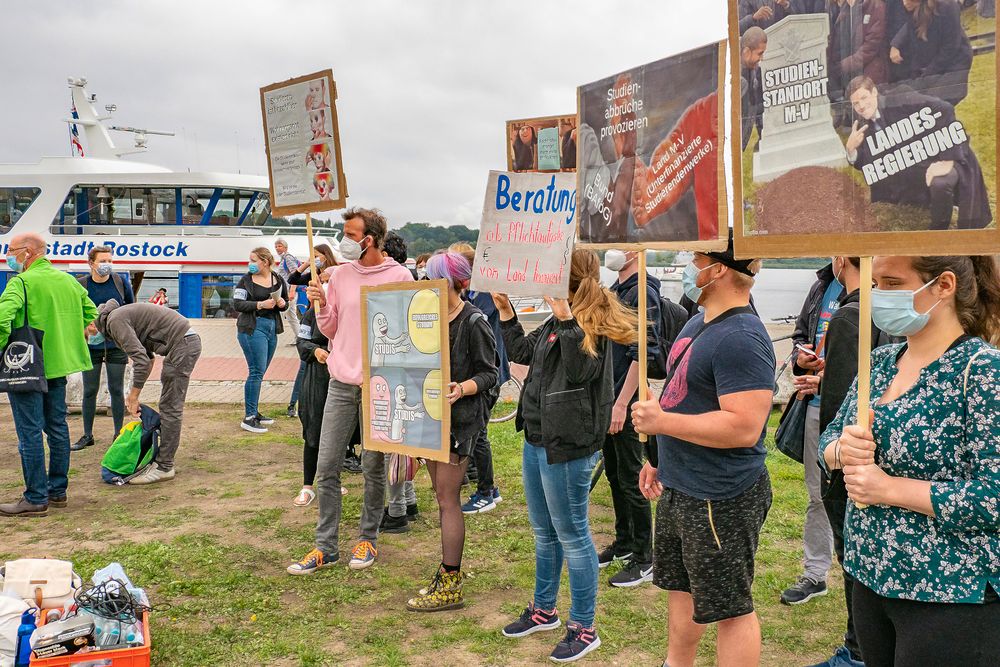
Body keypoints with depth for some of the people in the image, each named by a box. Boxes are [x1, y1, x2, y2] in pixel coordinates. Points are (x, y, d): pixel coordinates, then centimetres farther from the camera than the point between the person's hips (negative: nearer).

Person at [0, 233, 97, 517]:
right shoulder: (68, 280, 9)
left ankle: (36, 499, 4)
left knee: (30, 433, -1)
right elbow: (90, 312, 18)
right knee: (57, 427, 15)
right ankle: (58, 490, 24)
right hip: (58, 365, 8)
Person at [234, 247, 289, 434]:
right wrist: (260, 304, -18)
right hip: (252, 328, -5)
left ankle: (254, 413, 24)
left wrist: (282, 303, -2)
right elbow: (237, 304, -8)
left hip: (272, 328, 5)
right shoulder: (246, 280, -1)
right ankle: (248, 418, -5)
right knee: (257, 371, -10)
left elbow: (285, 304, 20)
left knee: (259, 372, 13)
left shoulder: (278, 281, 11)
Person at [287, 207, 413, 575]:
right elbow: (330, 329, 13)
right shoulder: (340, 274, 7)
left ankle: (368, 539, 24)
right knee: (326, 467, 3)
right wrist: (321, 305, -6)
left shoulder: (400, 277, -6)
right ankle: (325, 546, 14)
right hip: (341, 382, 4)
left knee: (373, 467, 8)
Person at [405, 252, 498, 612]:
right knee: (442, 496, 14)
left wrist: (462, 389, -29)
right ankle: (450, 570, 27)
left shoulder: (473, 322, -12)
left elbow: (489, 373, -12)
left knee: (448, 499, -5)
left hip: (460, 419, -8)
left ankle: (450, 587, 3)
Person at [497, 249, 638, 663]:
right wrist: (505, 312, 15)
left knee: (571, 535, 1)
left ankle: (584, 628, 15)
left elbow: (581, 369, -30)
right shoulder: (555, 322, 10)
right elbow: (520, 352, 22)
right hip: (537, 441, 10)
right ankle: (543, 611, 37)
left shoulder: (593, 325, -16)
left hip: (567, 447, -10)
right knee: (544, 532, 21)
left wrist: (566, 320, -35)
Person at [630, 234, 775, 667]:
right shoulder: (699, 322, 9)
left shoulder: (742, 338, -23)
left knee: (729, 608, 5)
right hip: (680, 488, 10)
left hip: (721, 499, -10)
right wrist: (662, 458, 18)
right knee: (681, 585, 25)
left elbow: (744, 427, -31)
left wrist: (660, 421, -27)